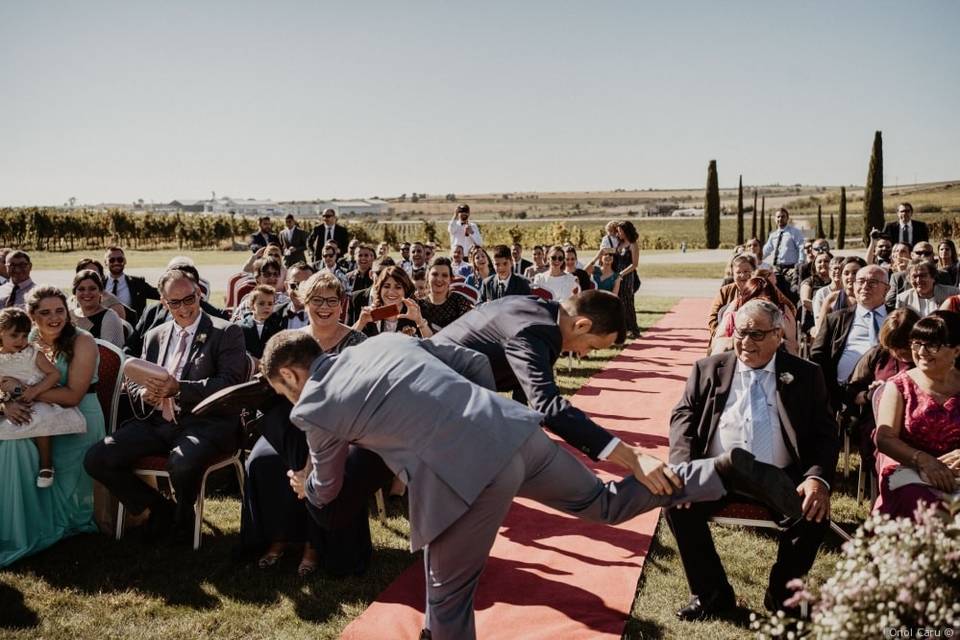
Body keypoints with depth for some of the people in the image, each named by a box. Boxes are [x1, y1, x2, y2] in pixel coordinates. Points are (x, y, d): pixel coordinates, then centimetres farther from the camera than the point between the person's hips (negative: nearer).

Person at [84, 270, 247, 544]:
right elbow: (133, 381, 22)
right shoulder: (154, 336, 19)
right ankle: (161, 508, 9)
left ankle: (182, 519, -1)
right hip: (158, 423, 6)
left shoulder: (227, 333, 1)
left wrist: (179, 388, -21)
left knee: (182, 462, -37)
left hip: (204, 423, -6)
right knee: (96, 459, -11)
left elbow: (230, 383, -11)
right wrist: (144, 393, -3)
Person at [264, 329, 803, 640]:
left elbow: (328, 492, 23)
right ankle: (727, 469, 12)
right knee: (608, 503, 21)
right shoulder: (386, 339, 20)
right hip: (515, 429, 7)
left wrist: (305, 487, 46)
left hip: (465, 472, -6)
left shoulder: (314, 409, 7)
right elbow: (476, 363, 21)